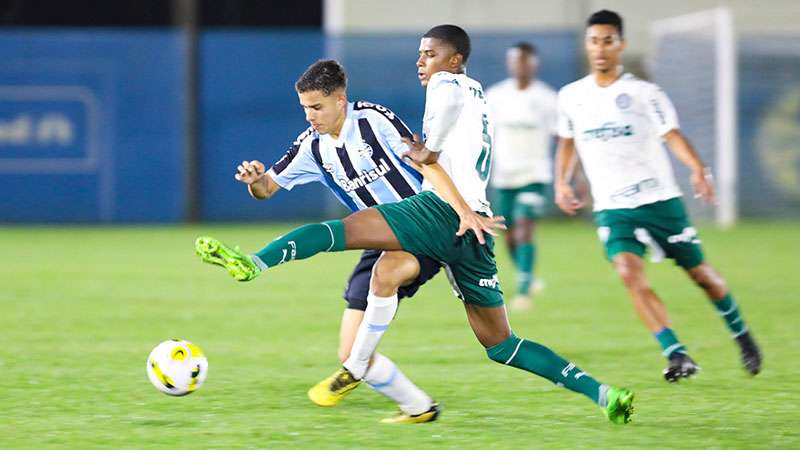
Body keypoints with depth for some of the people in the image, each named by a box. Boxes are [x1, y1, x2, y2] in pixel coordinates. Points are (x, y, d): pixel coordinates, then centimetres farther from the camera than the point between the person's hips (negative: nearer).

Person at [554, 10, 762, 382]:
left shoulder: (644, 93, -5)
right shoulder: (571, 97, 7)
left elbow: (672, 135, -15)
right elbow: (567, 141, 23)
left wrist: (698, 169, -32)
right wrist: (561, 182, 8)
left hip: (659, 200, -2)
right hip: (612, 208, 2)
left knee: (700, 273, 7)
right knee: (629, 272, -24)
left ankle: (742, 337, 33)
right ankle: (677, 356, -24)